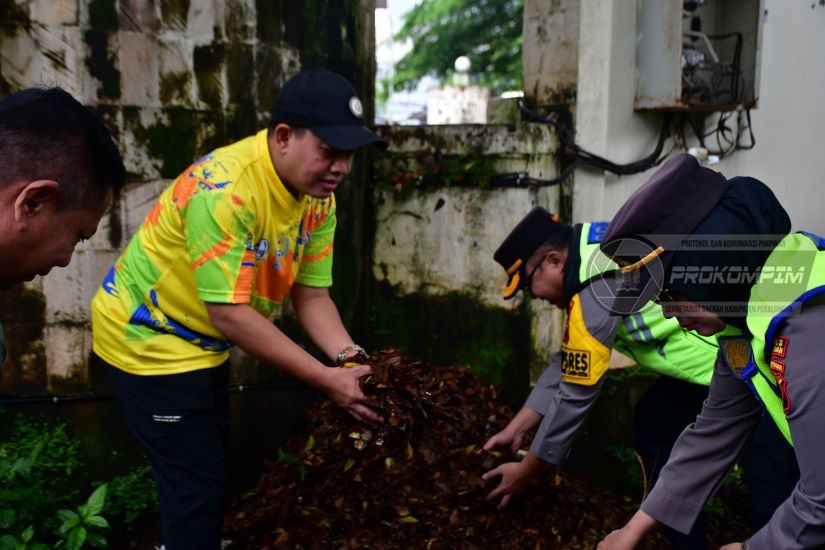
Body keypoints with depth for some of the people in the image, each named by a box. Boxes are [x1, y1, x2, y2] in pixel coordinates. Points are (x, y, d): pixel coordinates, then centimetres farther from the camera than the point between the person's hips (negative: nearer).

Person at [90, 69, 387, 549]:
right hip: (149, 339, -8)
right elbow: (228, 313, -32)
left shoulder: (319, 196, -8)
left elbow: (312, 296, -5)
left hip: (205, 343, 8)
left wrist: (350, 360, -22)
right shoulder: (225, 189, -33)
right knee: (199, 487, -2)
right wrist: (327, 379, -31)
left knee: (209, 469, 23)